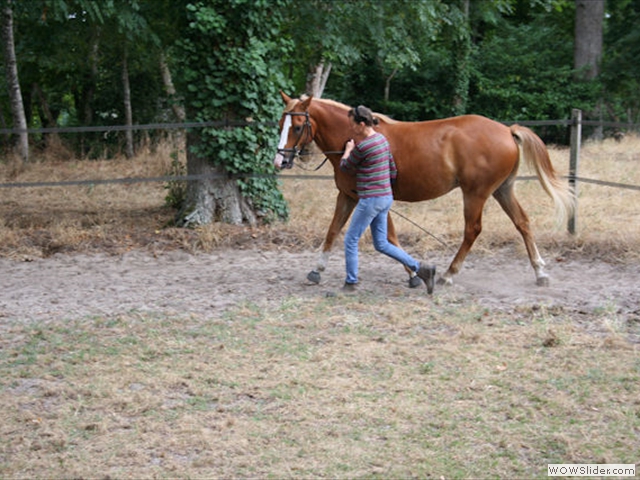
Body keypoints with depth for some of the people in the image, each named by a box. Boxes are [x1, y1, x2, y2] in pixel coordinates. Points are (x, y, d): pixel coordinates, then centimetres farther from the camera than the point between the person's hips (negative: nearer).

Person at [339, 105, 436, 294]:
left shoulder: (362, 146, -19)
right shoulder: (382, 138, 8)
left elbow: (345, 167, -4)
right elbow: (393, 171, 14)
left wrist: (348, 150, 15)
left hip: (371, 199, -9)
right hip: (385, 197, 9)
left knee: (351, 240, 5)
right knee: (381, 244, 15)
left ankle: (351, 283, 12)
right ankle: (420, 268, 10)